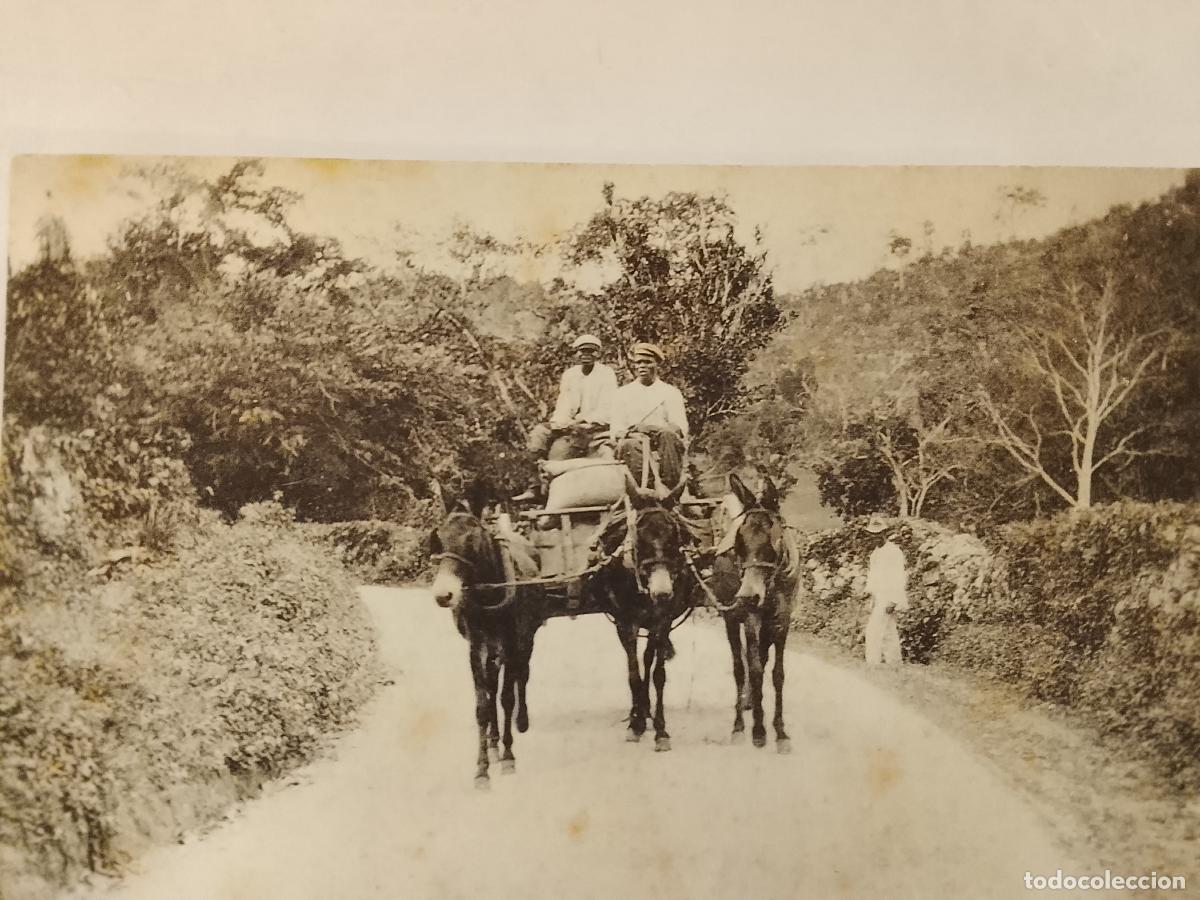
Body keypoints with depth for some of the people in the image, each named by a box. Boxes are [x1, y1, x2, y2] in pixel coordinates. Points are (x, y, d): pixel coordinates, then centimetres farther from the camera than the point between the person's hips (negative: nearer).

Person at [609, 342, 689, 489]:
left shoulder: (671, 392, 16)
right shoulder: (622, 393, 20)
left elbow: (681, 427, 1)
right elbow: (615, 429, 9)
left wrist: (656, 429, -20)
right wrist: (630, 432, -16)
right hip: (633, 440, 0)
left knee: (667, 435, -34)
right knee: (630, 445, -34)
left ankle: (668, 487, -38)